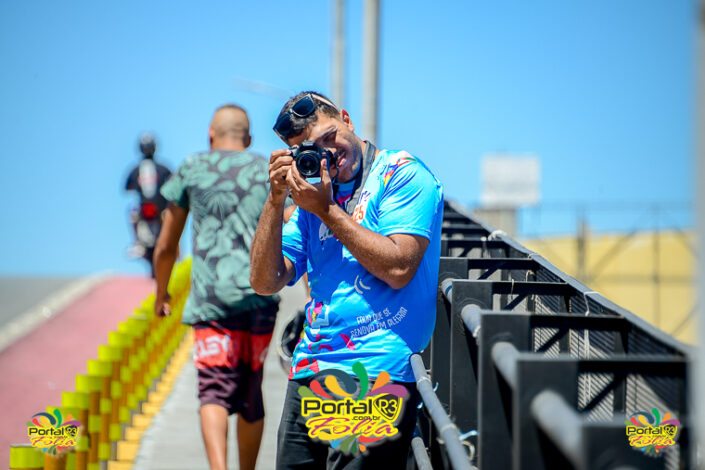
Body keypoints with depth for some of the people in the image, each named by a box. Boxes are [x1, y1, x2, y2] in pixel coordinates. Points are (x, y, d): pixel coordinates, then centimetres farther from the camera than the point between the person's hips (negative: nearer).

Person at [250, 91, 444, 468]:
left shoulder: (401, 173, -2)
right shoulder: (313, 192, 17)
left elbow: (399, 269, -15)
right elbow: (265, 282, 10)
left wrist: (326, 210, -10)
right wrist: (276, 199, 0)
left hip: (374, 376, -7)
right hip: (309, 373, 7)